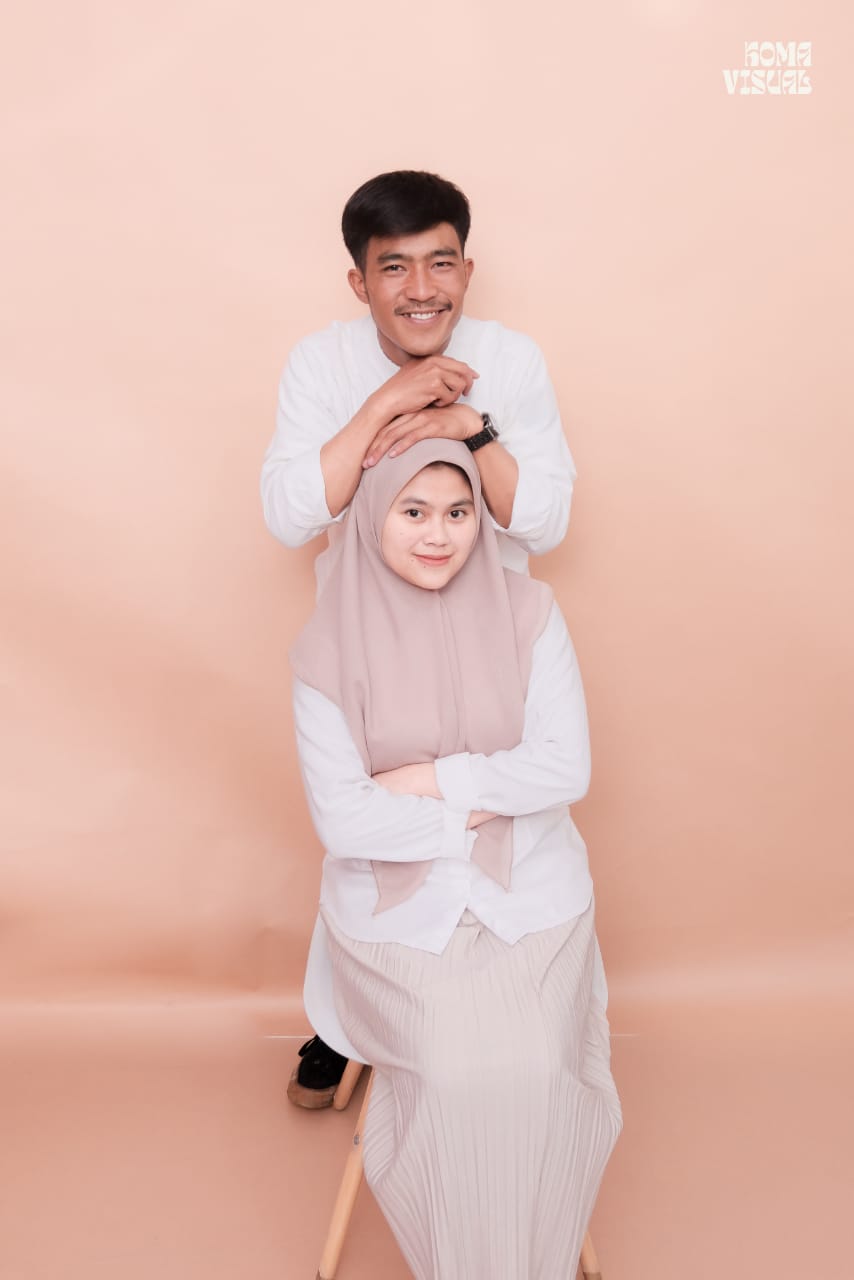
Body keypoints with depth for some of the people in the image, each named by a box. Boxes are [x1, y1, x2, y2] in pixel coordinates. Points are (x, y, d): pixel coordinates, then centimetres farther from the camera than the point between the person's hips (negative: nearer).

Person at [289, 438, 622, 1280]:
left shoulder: (527, 613, -3)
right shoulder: (329, 648, -7)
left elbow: (566, 767, -10)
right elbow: (341, 819, -11)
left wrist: (431, 779, -13)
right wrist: (482, 808, -12)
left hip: (531, 897, 1)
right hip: (396, 911, -1)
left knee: (534, 1071, -20)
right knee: (452, 1078, -22)